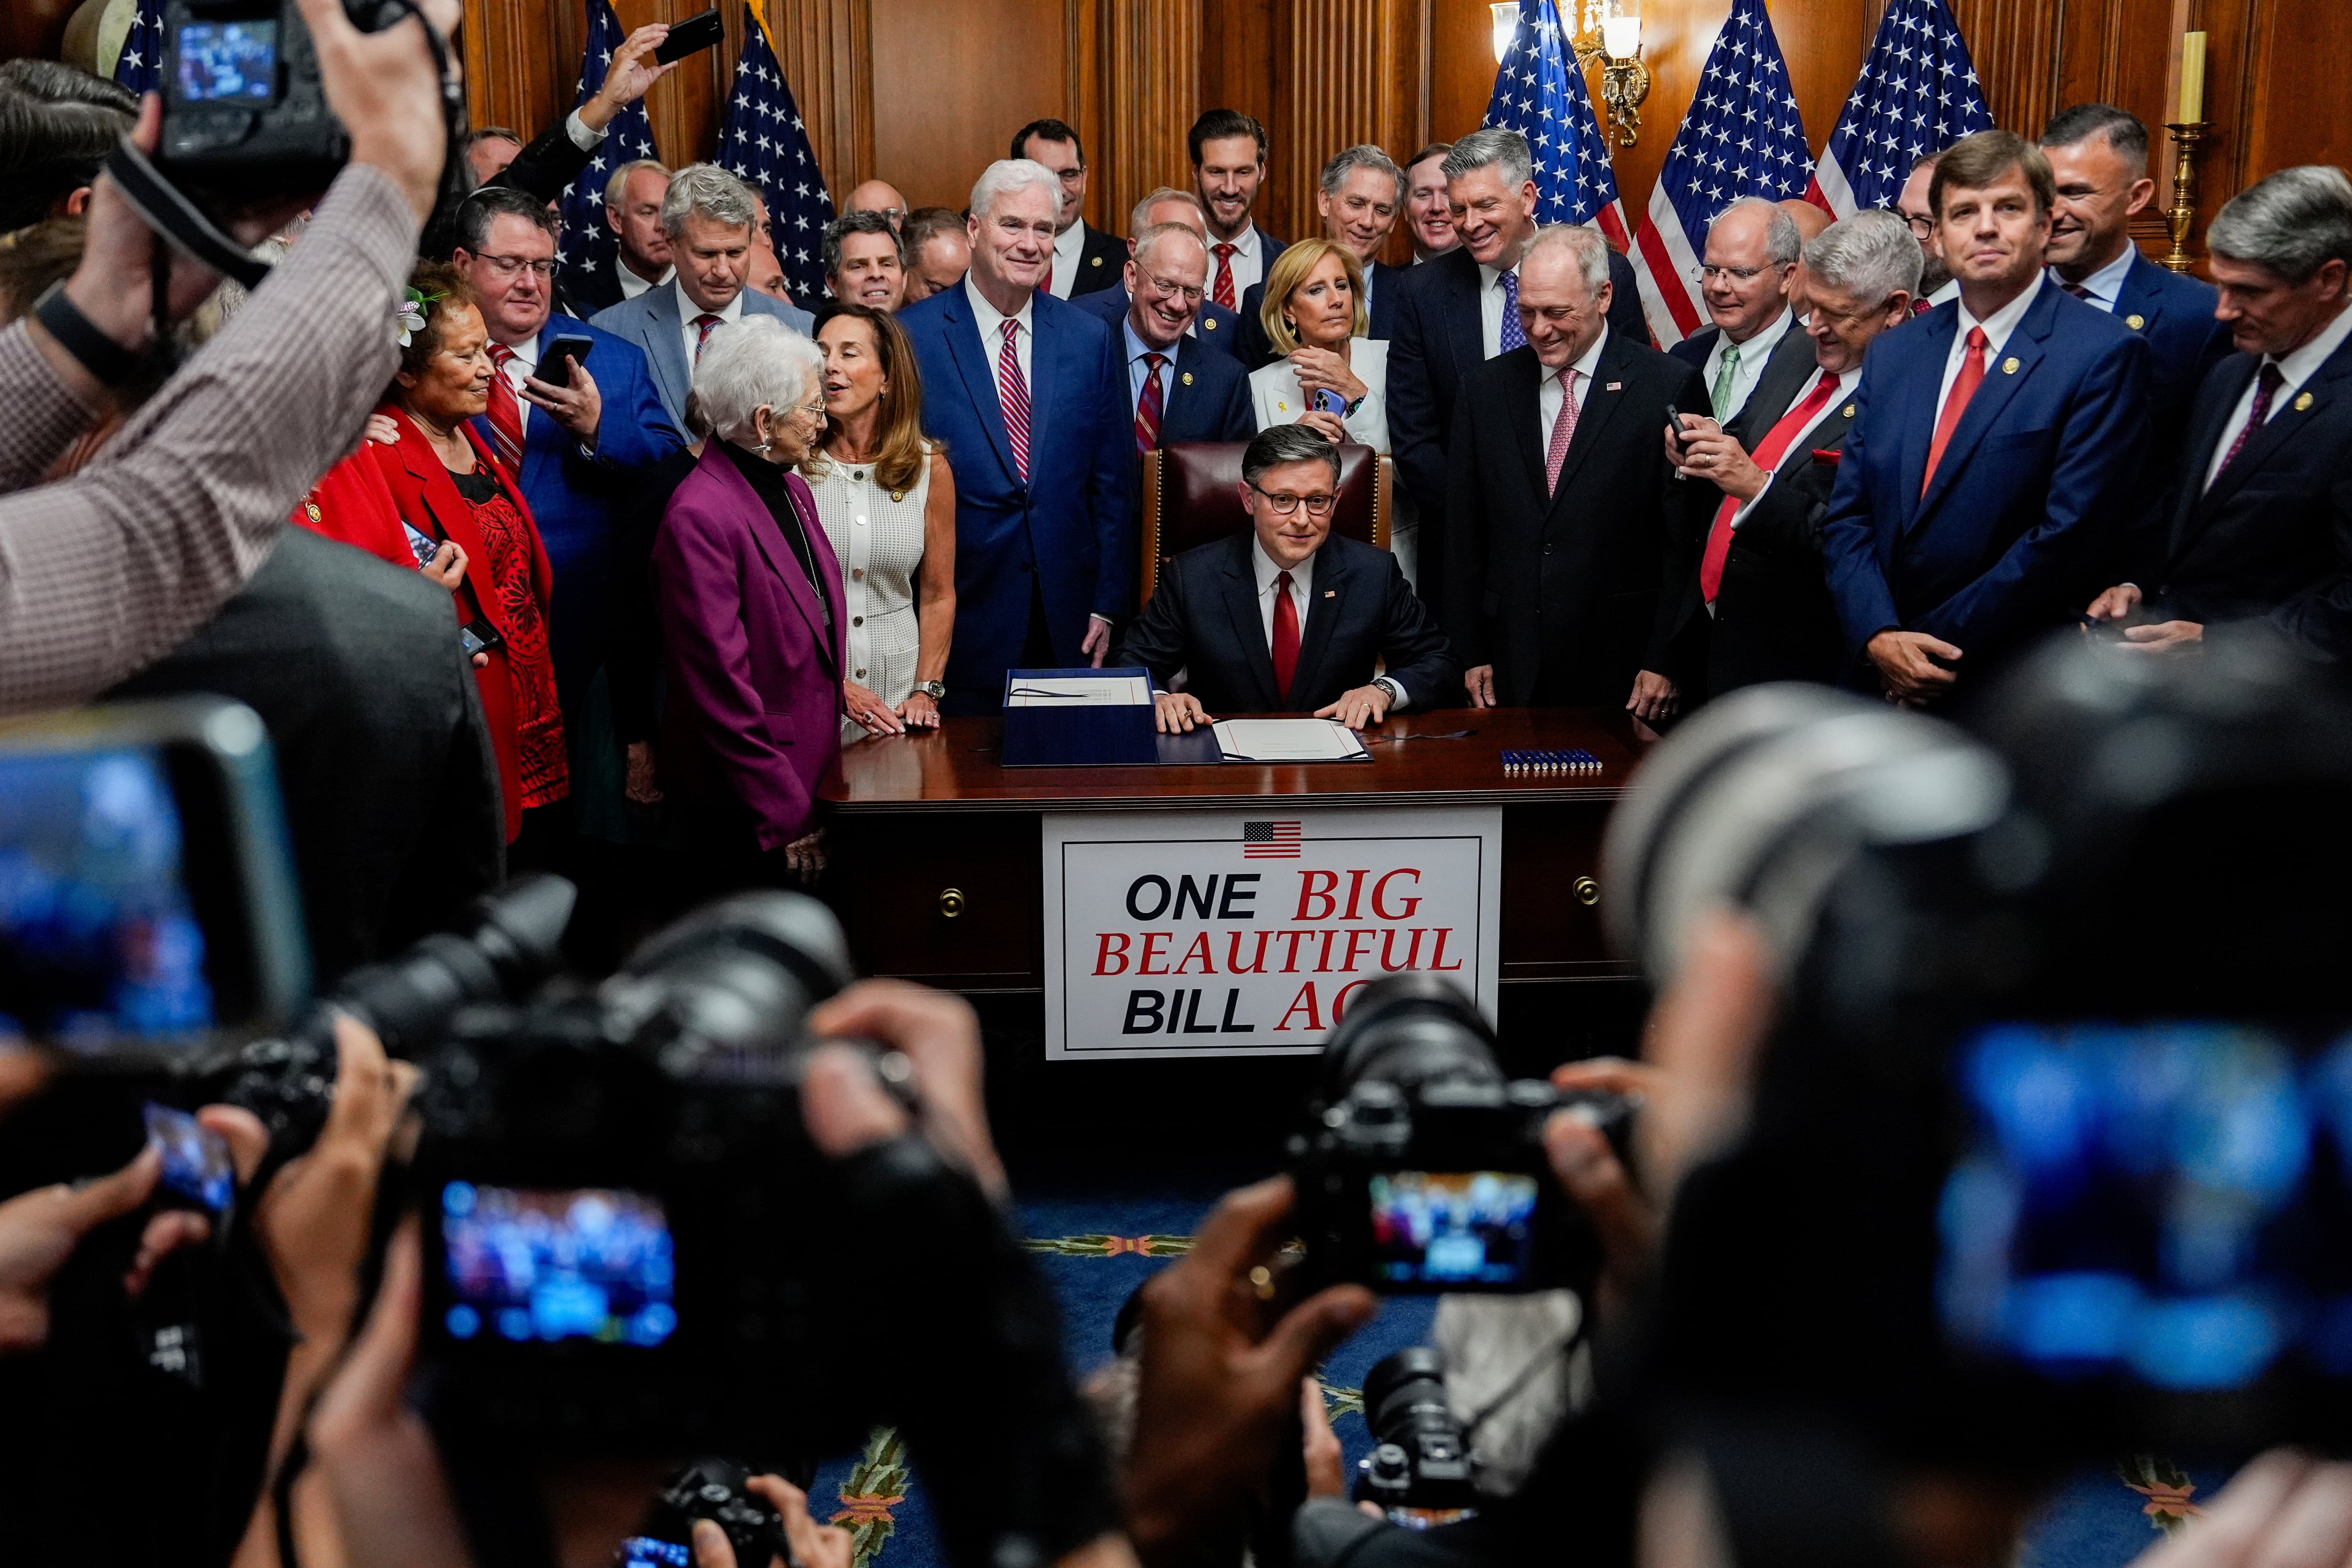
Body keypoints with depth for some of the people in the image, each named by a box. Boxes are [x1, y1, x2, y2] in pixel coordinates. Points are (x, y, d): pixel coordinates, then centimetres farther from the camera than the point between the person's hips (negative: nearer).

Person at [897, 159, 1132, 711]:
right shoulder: (909, 338, -4)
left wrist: (1107, 606, 4)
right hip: (959, 621, -3)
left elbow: (1112, 485, 8)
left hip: (1068, 627, 3)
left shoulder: (1089, 339, 6)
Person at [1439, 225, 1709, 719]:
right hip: (1514, 667, 3)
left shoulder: (1672, 386, -4)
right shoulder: (1484, 388, 8)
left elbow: (1687, 542, -5)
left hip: (1622, 662, -3)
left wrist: (1666, 660, -8)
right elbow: (1464, 534, 9)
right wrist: (1471, 652, 6)